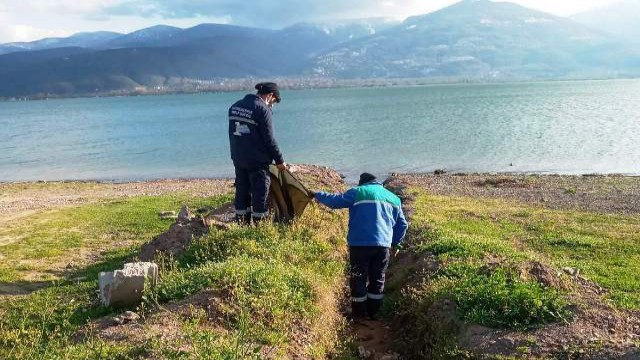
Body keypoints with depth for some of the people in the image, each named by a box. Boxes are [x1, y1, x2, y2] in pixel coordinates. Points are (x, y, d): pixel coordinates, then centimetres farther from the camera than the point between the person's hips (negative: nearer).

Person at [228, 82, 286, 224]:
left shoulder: (235, 106, 10)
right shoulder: (262, 108, -14)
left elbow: (232, 134, 15)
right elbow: (269, 139, -15)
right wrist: (279, 160, -7)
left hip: (238, 158, 7)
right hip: (257, 160, -7)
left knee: (242, 190, 15)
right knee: (260, 191, 2)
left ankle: (240, 220, 21)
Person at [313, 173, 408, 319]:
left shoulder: (358, 192, 2)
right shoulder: (393, 198, 17)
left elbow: (335, 200, 0)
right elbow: (402, 224, 19)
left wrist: (317, 195, 16)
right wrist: (394, 243, 28)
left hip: (360, 244, -4)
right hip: (383, 245, 4)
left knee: (358, 279, 7)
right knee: (377, 279, 16)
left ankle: (359, 315, 12)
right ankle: (373, 313, 23)